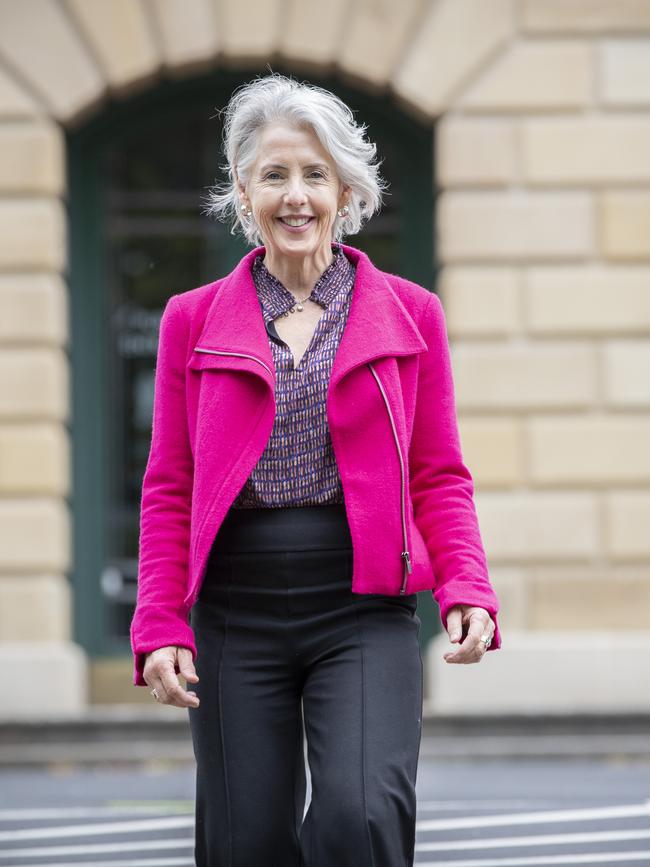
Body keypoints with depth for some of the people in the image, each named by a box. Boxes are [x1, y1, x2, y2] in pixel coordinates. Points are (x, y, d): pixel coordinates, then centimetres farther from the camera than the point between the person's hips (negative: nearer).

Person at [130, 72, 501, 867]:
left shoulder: (409, 315, 9)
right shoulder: (194, 321, 9)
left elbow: (439, 478, 9)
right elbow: (168, 491, 9)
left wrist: (467, 590, -8)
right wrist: (160, 628, -1)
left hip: (365, 614, -1)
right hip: (236, 615, 1)